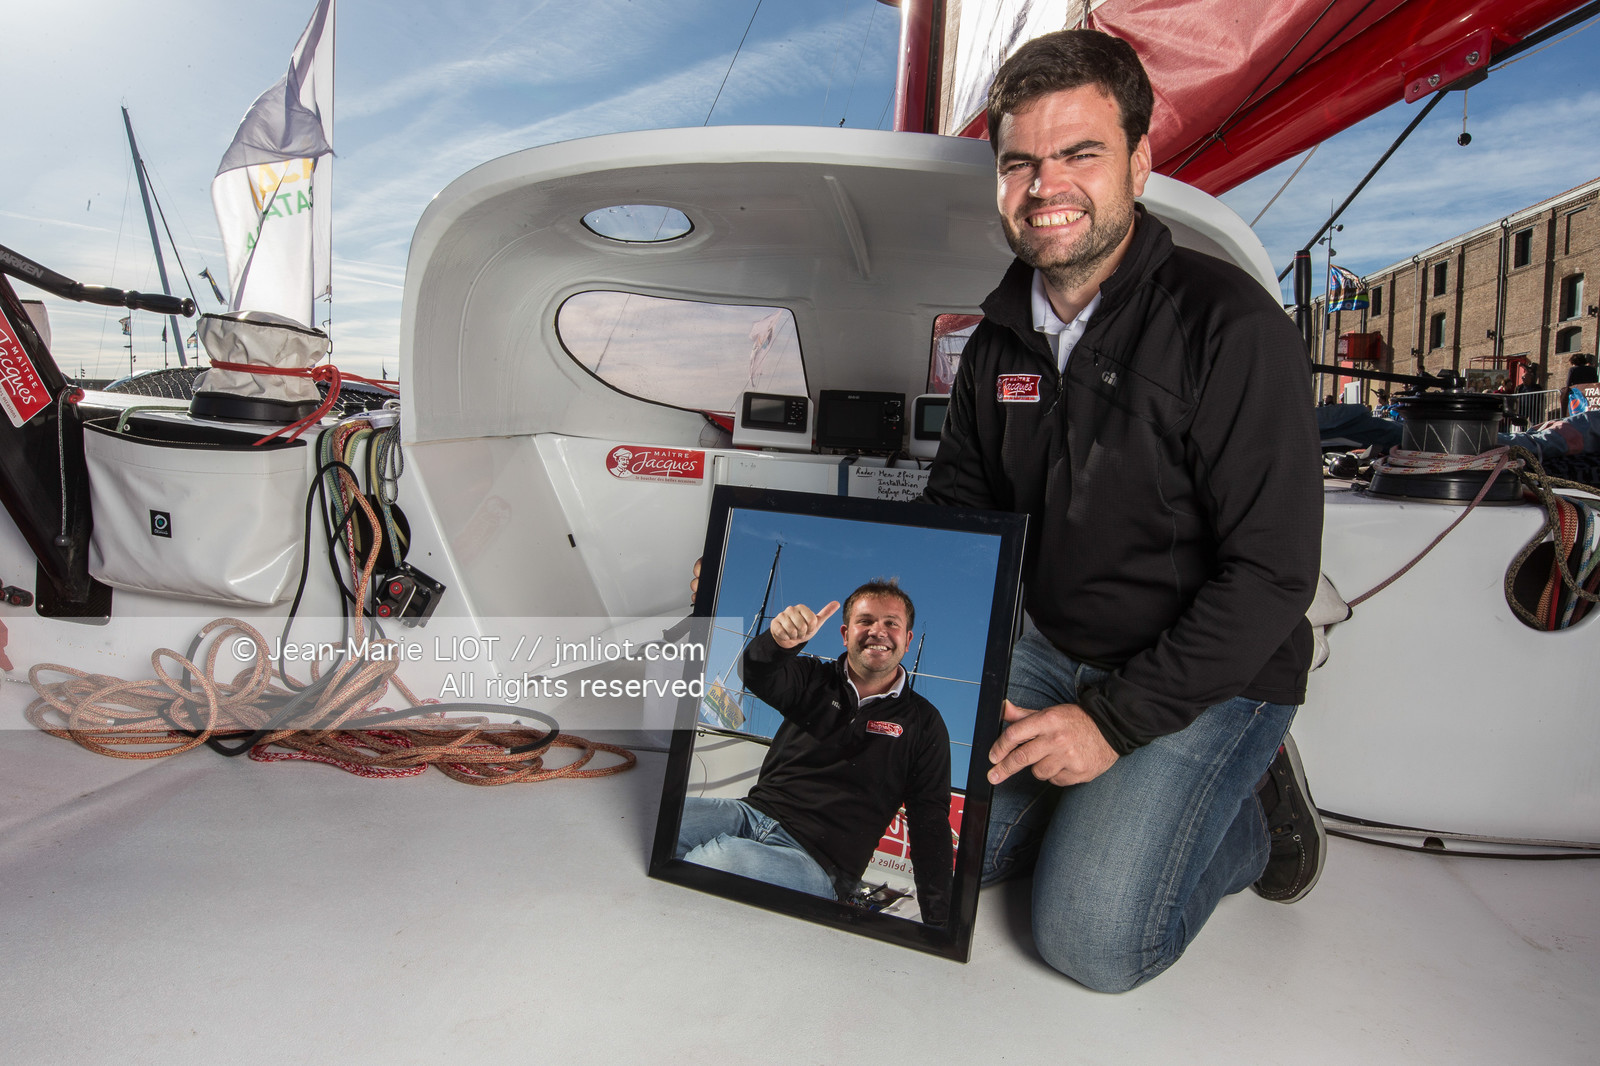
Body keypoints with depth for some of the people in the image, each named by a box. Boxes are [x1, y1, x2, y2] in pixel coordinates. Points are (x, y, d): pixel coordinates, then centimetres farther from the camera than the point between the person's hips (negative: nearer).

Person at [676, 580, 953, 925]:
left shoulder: (924, 723, 8)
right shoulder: (815, 680, 11)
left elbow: (930, 819, 6)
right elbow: (756, 676, -10)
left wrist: (937, 920, -1)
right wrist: (777, 640, -34)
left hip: (816, 859, -2)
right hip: (755, 811, 3)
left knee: (718, 857, -34)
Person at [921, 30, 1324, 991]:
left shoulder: (1233, 326, -18)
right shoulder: (1004, 334, 2)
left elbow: (1273, 575, -20)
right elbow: (957, 507, 11)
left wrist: (1114, 720, -22)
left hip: (1211, 679, -5)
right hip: (1050, 652, 6)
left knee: (1097, 939, -16)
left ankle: (1252, 815, 11)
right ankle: (1095, 798, 17)